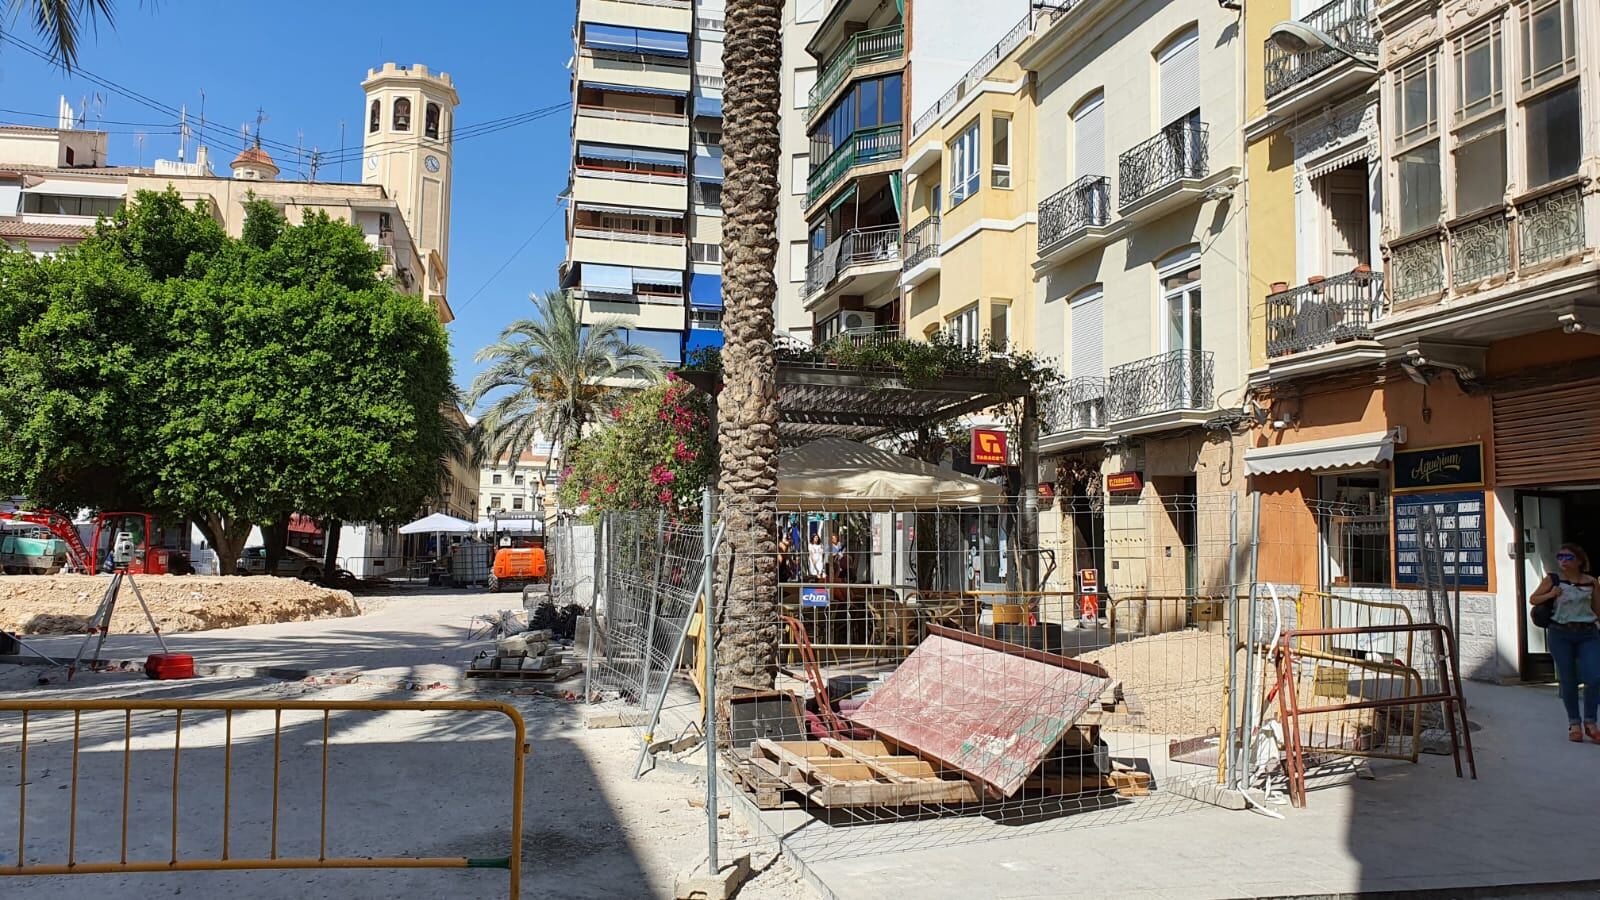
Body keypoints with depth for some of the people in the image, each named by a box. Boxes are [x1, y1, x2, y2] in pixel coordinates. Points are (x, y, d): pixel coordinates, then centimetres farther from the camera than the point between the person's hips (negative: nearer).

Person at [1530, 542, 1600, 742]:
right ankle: (1574, 722, 15)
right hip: (1560, 634, -1)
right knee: (1568, 679, 3)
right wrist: (1551, 595, -9)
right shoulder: (1552, 580, 2)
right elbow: (1533, 599, 8)